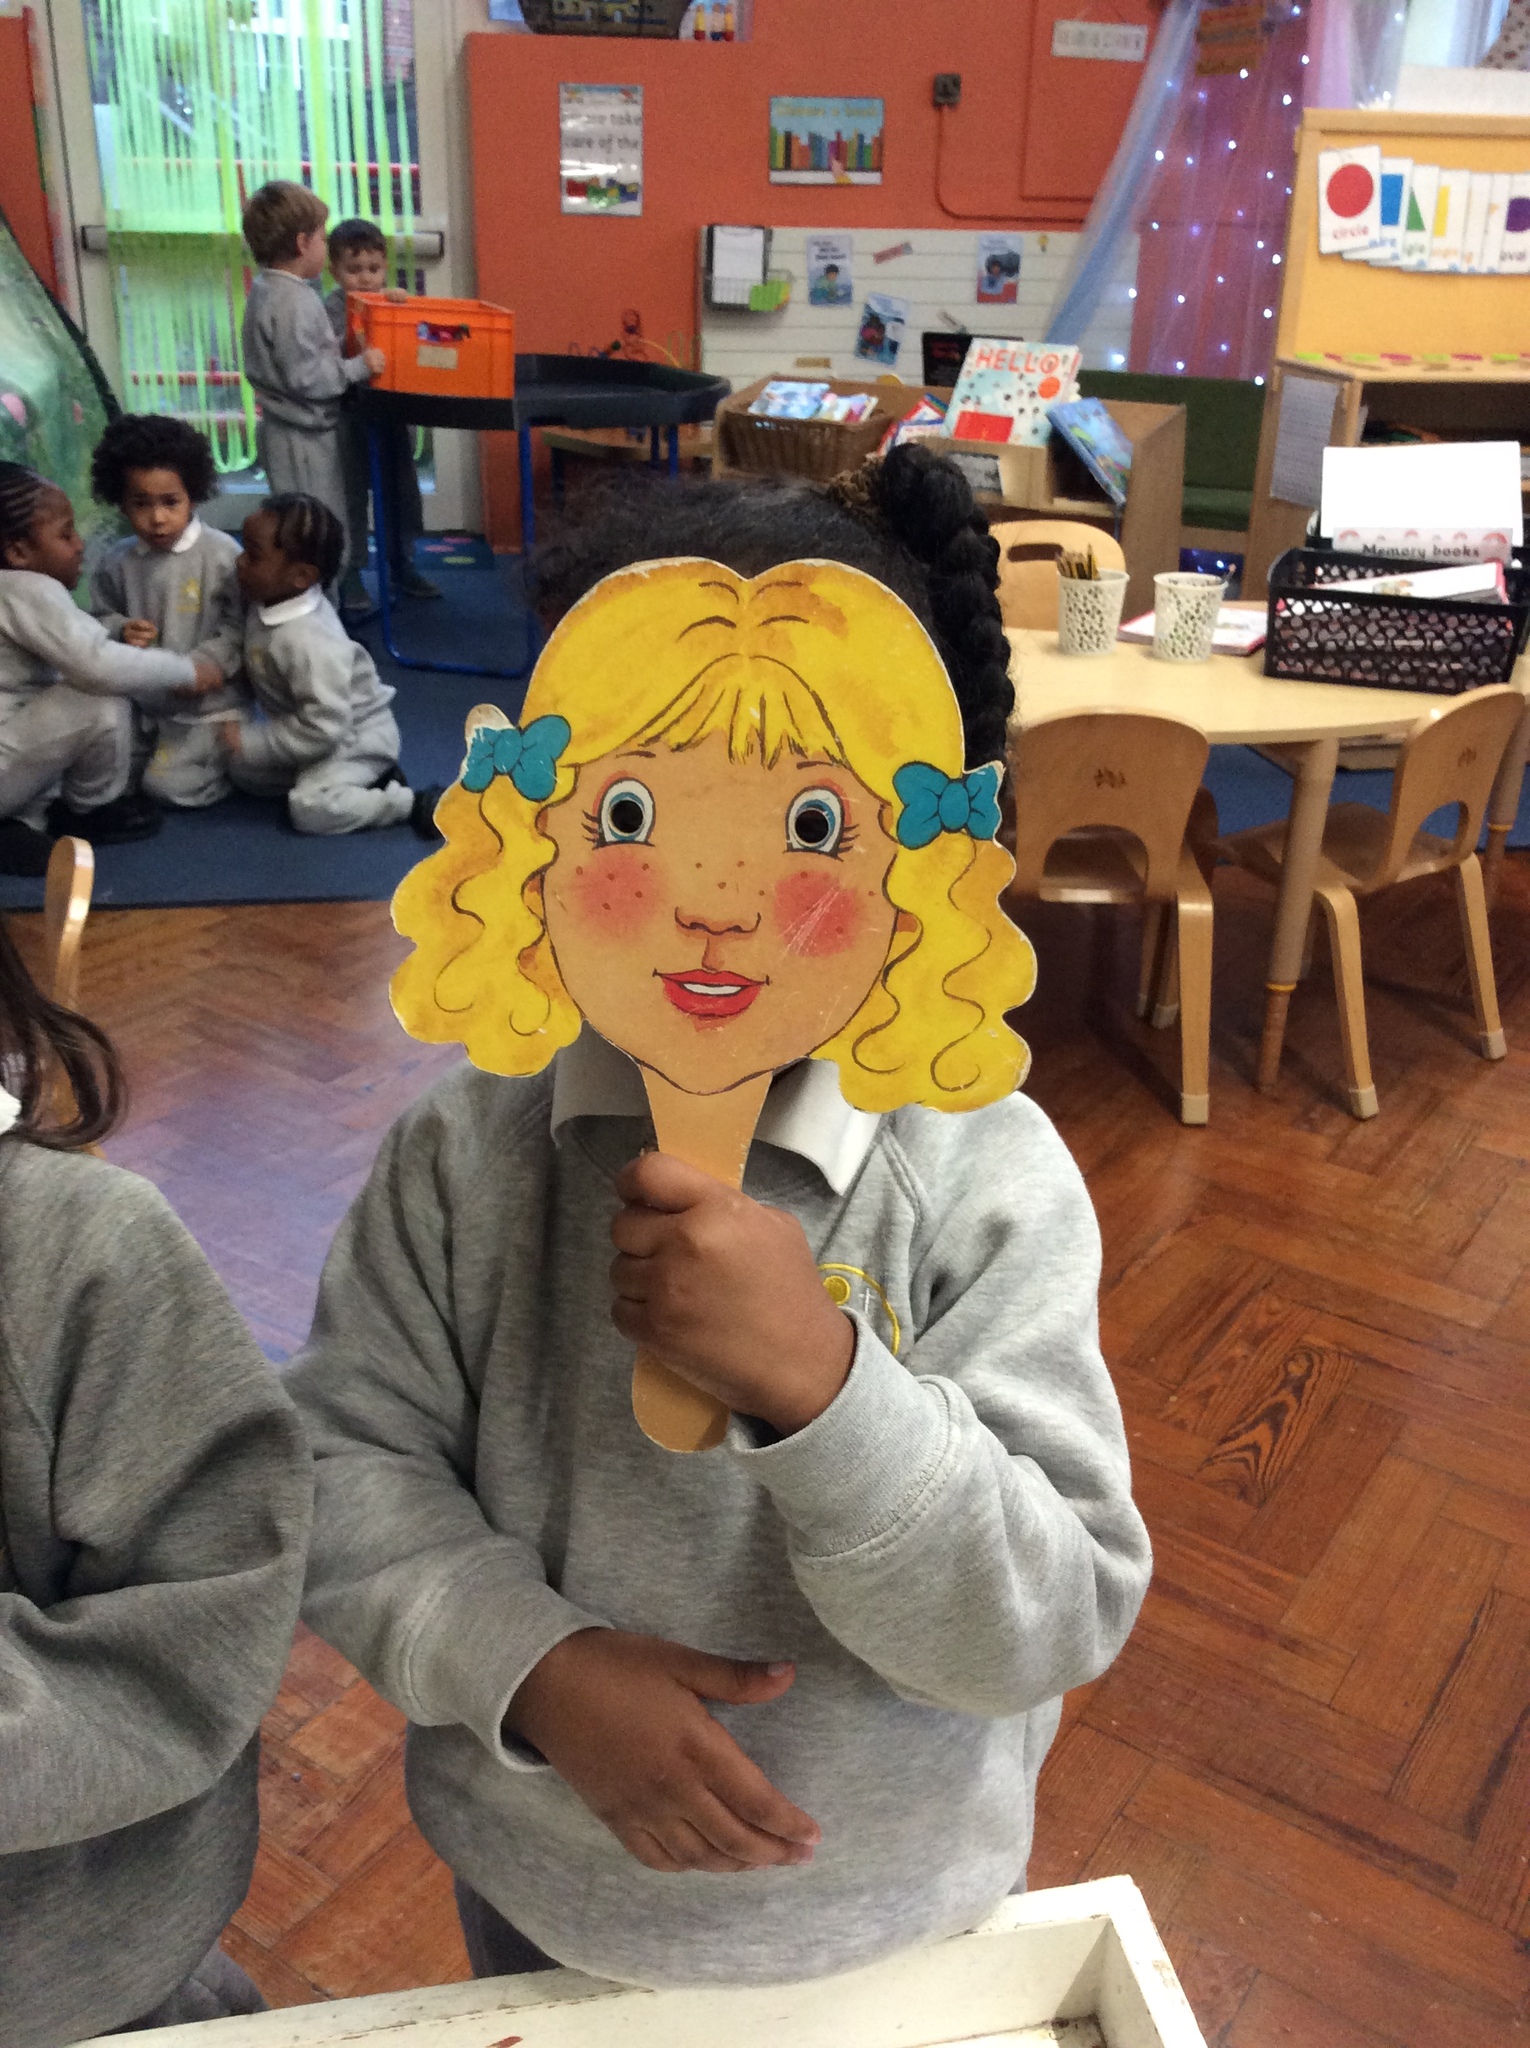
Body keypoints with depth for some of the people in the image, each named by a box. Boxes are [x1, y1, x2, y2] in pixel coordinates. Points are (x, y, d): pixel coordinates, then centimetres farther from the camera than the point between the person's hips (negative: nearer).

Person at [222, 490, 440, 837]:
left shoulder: (307, 640, -33)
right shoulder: (265, 603, -7)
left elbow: (323, 729, -33)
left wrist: (250, 742, -28)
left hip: (353, 734, -10)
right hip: (312, 730, 10)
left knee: (310, 808, -27)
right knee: (243, 772, 10)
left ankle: (416, 804, -14)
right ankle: (361, 781, 6)